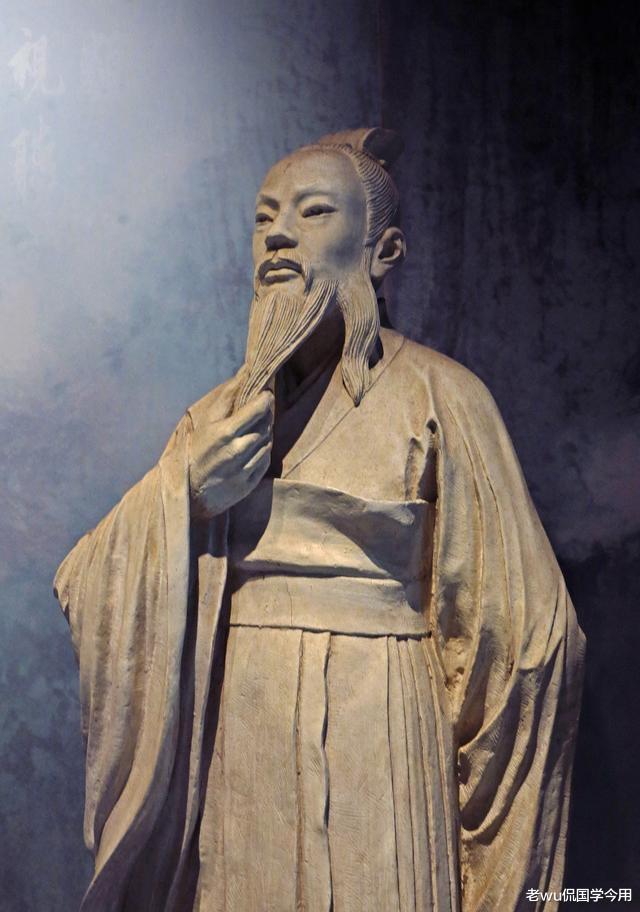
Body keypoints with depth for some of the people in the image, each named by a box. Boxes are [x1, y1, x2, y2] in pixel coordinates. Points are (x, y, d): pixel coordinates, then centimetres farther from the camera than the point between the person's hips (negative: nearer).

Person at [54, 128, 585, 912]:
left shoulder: (432, 396, -6)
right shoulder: (228, 407, 7)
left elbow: (506, 623, -3)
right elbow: (97, 578, -7)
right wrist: (260, 379, -12)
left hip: (365, 750, -4)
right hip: (232, 752, 4)